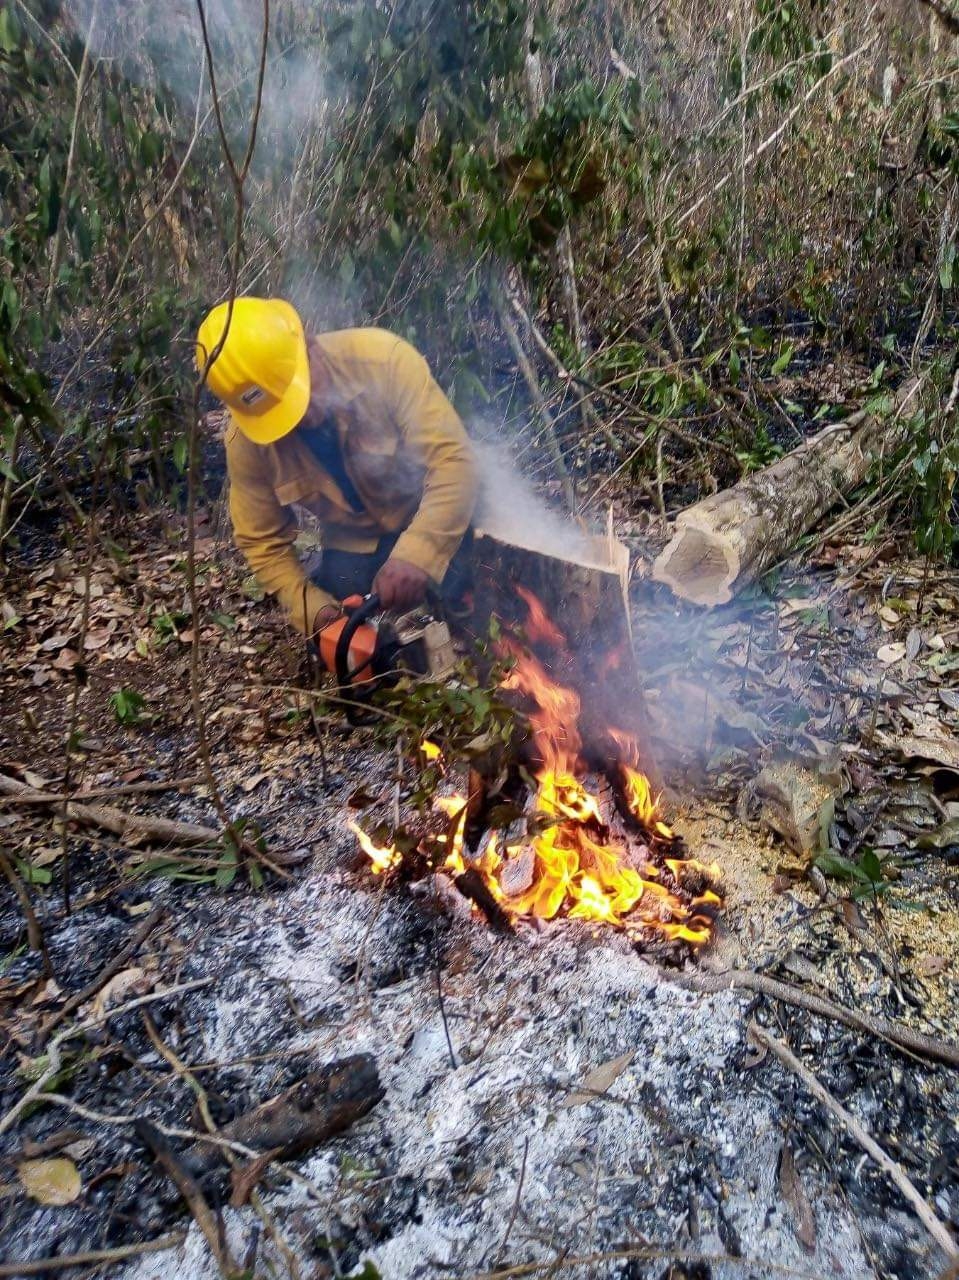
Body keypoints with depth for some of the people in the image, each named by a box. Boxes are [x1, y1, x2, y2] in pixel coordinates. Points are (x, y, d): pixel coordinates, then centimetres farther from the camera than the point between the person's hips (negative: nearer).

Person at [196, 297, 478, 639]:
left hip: (436, 521, -3)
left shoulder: (380, 357, -30)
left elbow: (452, 458, -35)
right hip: (354, 542, 3)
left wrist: (417, 555, -48)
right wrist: (313, 608, -21)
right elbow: (264, 542, -7)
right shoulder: (246, 441, -19)